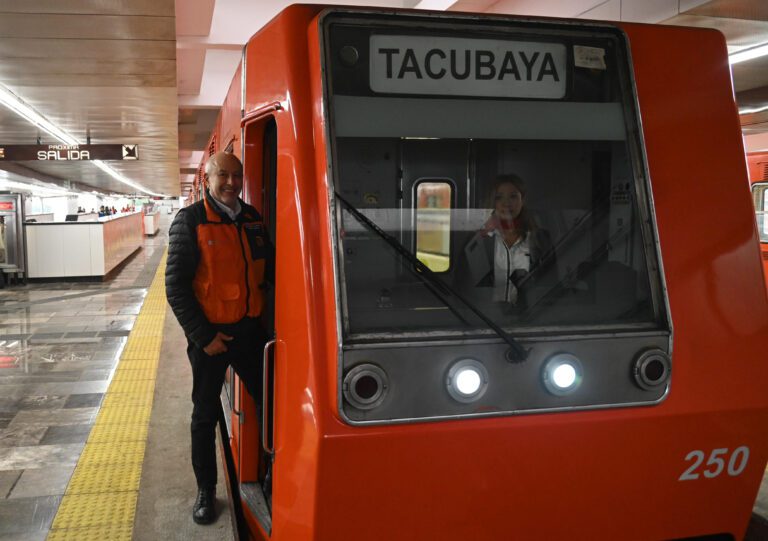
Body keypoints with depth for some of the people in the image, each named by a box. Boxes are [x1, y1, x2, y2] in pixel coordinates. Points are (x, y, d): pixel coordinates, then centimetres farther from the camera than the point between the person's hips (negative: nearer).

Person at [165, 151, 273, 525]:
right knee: (205, 415, 10)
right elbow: (176, 287, -12)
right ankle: (206, 491, 26)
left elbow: (269, 269, 11)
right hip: (210, 335, -4)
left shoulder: (253, 219, 5)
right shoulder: (190, 221, -10)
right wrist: (203, 336, -14)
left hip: (250, 330, 4)